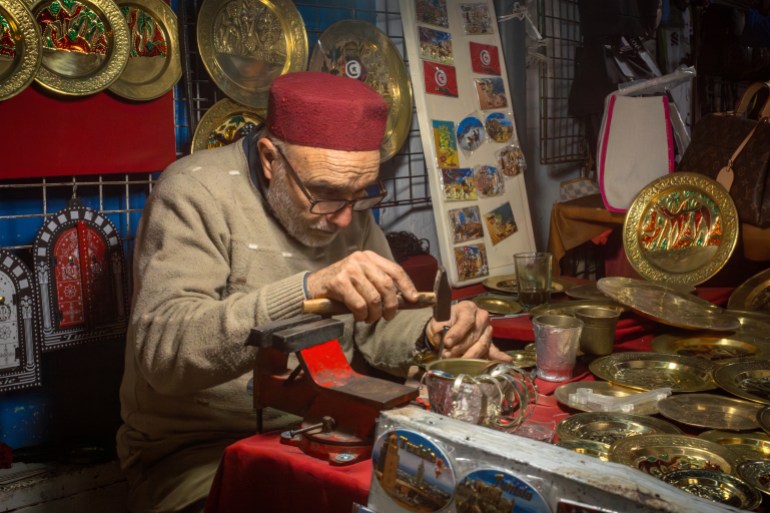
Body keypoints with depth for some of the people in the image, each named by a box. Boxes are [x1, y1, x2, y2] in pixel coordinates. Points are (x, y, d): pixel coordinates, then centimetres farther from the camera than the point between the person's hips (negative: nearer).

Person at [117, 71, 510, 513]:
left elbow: (375, 328, 8)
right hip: (203, 451, -4)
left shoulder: (344, 200, 5)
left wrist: (435, 332, -12)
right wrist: (306, 290, -37)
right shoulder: (196, 193, -14)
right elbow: (162, 348, -27)